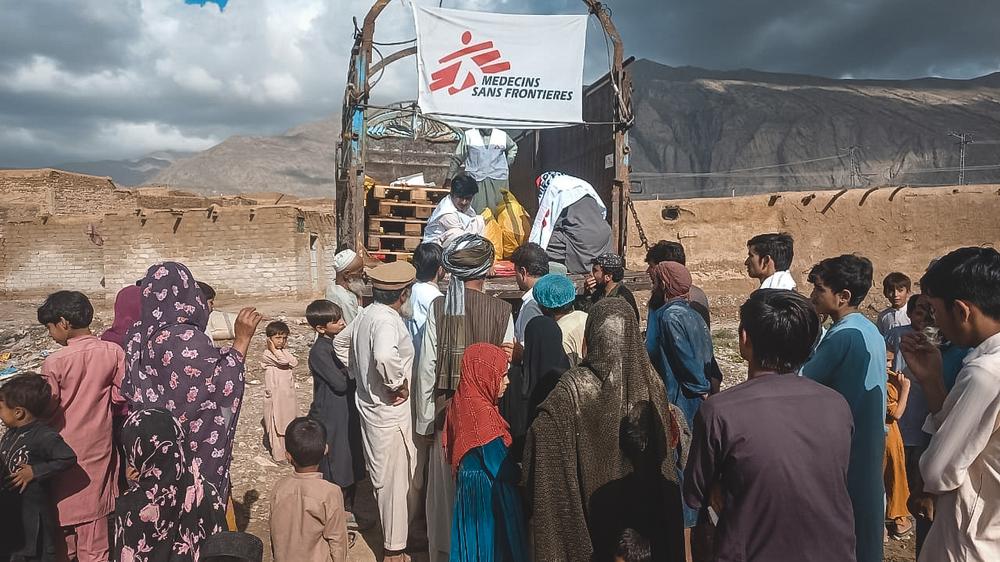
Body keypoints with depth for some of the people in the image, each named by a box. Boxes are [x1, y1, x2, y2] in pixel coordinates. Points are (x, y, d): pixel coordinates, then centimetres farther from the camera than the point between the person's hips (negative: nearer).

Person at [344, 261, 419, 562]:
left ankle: (396, 534, 41)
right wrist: (399, 384, -28)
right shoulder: (387, 320, -24)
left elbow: (353, 361, 16)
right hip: (390, 411, -9)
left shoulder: (364, 315, 4)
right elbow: (385, 357, -44)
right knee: (395, 479, 5)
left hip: (369, 405, 9)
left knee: (386, 475, 23)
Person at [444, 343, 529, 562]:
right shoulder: (483, 414, -26)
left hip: (469, 487, 8)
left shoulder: (463, 401, 0)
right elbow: (502, 469, -24)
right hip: (487, 494, -8)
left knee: (474, 544, 19)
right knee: (490, 543, 7)